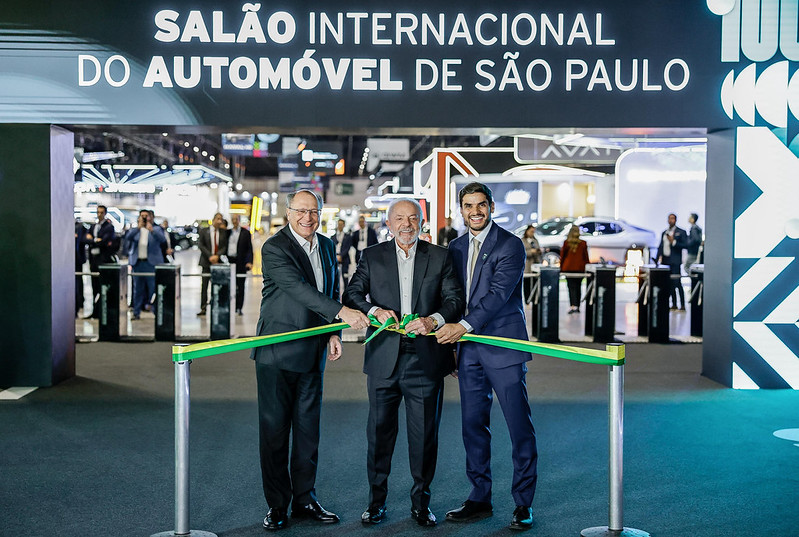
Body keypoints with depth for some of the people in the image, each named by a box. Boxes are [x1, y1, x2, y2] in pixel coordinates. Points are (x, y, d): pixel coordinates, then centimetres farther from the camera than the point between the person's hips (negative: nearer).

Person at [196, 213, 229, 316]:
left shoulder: (223, 232, 7)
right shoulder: (204, 231, 4)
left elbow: (225, 246, 2)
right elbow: (200, 245, -2)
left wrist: (217, 255, -13)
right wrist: (210, 256, -11)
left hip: (219, 261, 1)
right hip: (206, 261, -1)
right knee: (204, 285, -2)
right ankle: (203, 308, 2)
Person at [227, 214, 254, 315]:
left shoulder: (245, 233, 3)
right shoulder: (228, 232, 14)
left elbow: (249, 249, -1)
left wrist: (249, 262, -13)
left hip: (241, 263, -3)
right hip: (229, 261, 3)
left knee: (240, 286, -1)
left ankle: (239, 308, 3)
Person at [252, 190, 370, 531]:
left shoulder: (326, 246, 10)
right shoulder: (274, 248, -12)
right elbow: (299, 288, -25)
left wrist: (333, 333, 8)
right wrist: (342, 312, -33)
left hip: (312, 353, 6)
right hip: (277, 352, -6)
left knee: (308, 428, 10)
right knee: (274, 429, 1)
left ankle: (304, 500, 21)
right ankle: (277, 505, 11)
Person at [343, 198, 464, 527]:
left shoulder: (440, 257, 8)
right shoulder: (372, 256, 9)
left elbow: (455, 299, 1)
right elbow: (352, 294, 4)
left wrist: (434, 319, -18)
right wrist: (374, 310, -16)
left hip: (425, 360, 0)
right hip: (384, 360, 0)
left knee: (424, 435, 6)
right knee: (379, 432, 7)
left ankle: (421, 503, 20)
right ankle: (376, 502, 20)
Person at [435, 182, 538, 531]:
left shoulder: (510, 245, -6)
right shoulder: (456, 247, 13)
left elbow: (498, 293, -18)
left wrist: (464, 326, -26)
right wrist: (450, 342, 16)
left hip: (503, 346, -6)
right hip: (469, 349, 6)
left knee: (519, 426, -2)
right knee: (473, 424, 10)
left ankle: (523, 503, 9)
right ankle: (480, 499, 21)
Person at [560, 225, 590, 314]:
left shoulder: (566, 243, -3)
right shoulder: (583, 243, -1)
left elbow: (562, 255, 2)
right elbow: (586, 256, 3)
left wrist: (561, 267, 10)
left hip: (568, 268, -1)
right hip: (580, 268, 1)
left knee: (571, 287, -1)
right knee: (578, 287, 11)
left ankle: (572, 305, -15)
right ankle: (577, 306, 15)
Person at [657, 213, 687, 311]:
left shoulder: (681, 232, 1)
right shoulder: (664, 232, 18)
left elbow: (685, 245, -7)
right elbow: (661, 246, 18)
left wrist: (674, 242, -16)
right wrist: (658, 258, 7)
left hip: (674, 261, -6)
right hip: (665, 261, 6)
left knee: (677, 283, -10)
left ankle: (682, 305, -8)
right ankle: (674, 304, 11)